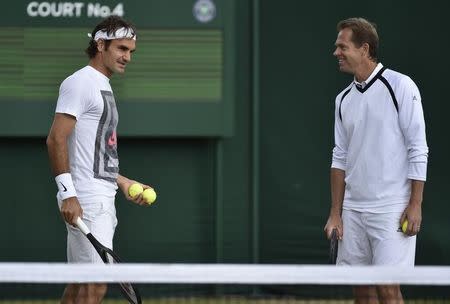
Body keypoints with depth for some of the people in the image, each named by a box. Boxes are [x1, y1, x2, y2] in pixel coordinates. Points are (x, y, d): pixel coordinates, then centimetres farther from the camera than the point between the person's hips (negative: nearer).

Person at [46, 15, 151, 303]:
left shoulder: (102, 87, 22)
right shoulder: (80, 82, -9)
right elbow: (56, 140, -17)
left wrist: (124, 182, 22)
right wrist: (68, 193, -23)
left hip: (101, 200, 10)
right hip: (86, 202, -10)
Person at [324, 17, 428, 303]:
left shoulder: (400, 86, -7)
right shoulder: (344, 99, 12)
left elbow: (418, 150, -9)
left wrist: (415, 205, -13)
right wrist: (335, 213, 10)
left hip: (391, 210, -6)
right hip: (353, 210, 6)